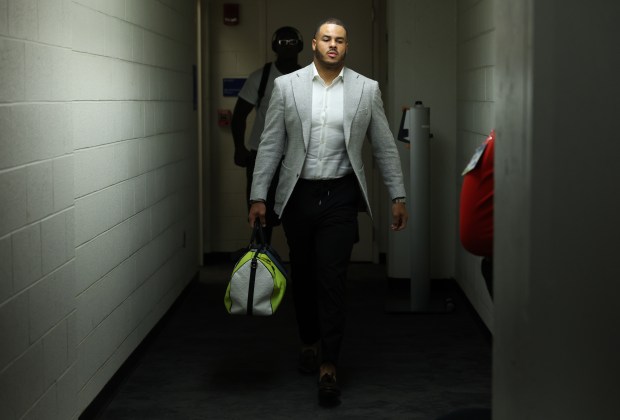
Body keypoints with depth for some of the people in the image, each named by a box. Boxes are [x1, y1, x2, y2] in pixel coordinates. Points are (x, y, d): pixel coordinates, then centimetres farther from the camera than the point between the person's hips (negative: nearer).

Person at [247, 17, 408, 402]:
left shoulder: (367, 89, 2)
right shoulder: (286, 86, 1)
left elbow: (385, 147, 6)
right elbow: (270, 145, 3)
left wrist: (398, 196, 4)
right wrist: (258, 196, -1)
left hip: (341, 196, -1)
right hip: (298, 194, 2)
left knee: (332, 279, -8)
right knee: (303, 276, 13)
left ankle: (328, 365, -3)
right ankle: (310, 341, 35)